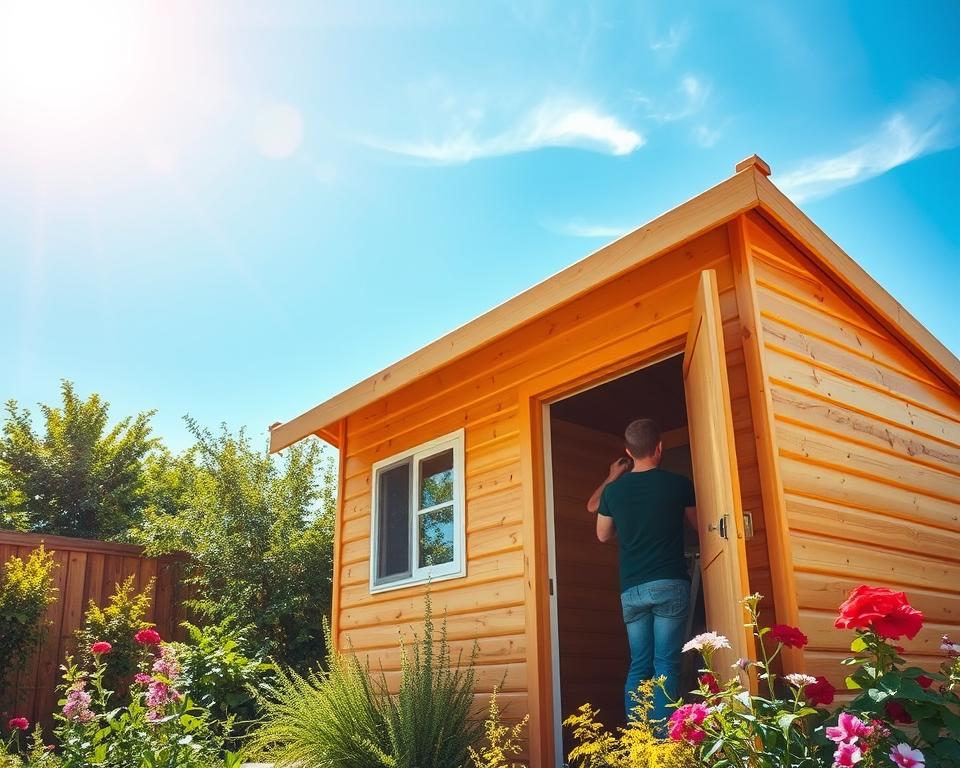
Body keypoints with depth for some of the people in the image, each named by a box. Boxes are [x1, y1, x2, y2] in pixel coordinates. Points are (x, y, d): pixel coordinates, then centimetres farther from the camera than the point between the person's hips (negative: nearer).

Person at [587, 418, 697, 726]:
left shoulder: (614, 490, 4)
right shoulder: (678, 484, -2)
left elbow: (603, 535, 19)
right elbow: (698, 524, 15)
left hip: (631, 589, 3)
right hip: (670, 584, -3)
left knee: (638, 667, 9)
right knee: (666, 666, -3)